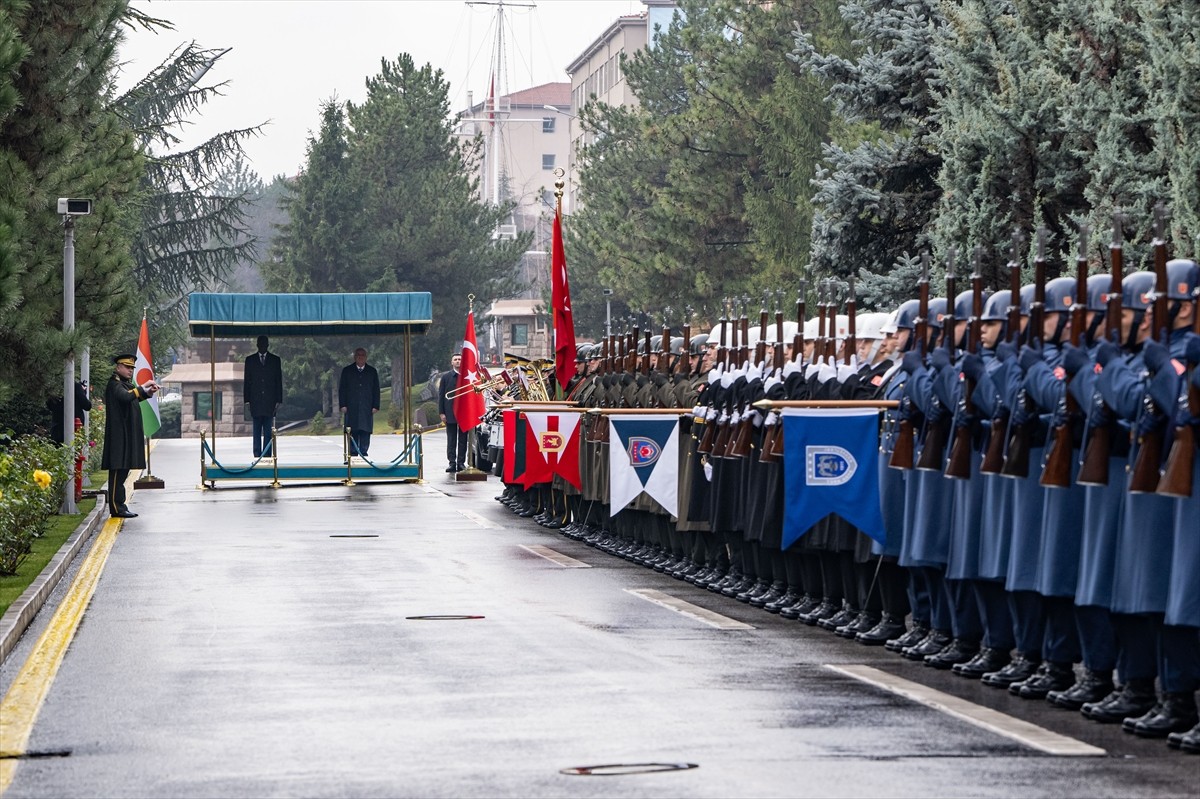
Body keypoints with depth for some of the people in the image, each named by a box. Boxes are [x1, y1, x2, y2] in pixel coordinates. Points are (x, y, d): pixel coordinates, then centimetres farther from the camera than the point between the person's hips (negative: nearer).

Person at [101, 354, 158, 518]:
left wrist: (148, 392, 13)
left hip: (129, 435, 10)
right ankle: (117, 507, -7)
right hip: (119, 435, -10)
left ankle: (120, 506, 15)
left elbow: (134, 398, 29)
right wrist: (142, 387, -25)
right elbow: (126, 397, -30)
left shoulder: (126, 383, 18)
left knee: (123, 471, 11)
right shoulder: (114, 384, -12)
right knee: (118, 471, -8)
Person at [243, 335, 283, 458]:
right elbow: (247, 381, 8)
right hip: (256, 401, 0)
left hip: (270, 400, 0)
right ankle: (257, 455, 0)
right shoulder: (250, 360, 10)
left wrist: (278, 400, 0)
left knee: (268, 431, -1)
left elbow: (279, 381, 7)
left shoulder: (275, 360, 9)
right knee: (257, 431, -1)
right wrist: (247, 399, 1)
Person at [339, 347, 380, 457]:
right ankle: (353, 454, 1)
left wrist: (375, 406, 2)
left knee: (365, 432, -5)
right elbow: (342, 389, 8)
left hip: (367, 408, 1)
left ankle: (363, 454, -1)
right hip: (351, 408, -1)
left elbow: (376, 390, 11)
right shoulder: (347, 371, 9)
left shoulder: (372, 371, 12)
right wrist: (343, 405, -2)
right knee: (353, 433, -3)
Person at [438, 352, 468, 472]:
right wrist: (441, 412, -2)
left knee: (463, 439, 4)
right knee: (451, 439, 1)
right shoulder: (445, 376, 5)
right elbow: (441, 395, 5)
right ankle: (452, 463, 2)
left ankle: (461, 462, 8)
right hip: (450, 413, 0)